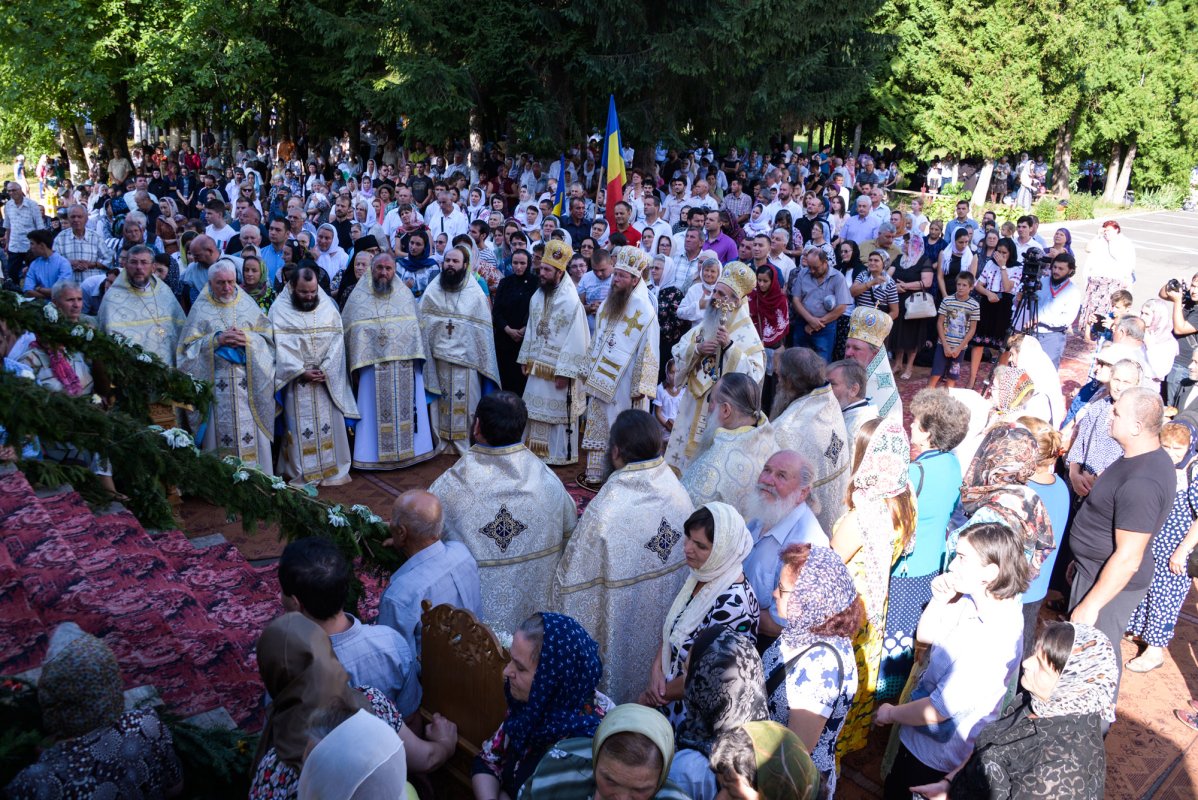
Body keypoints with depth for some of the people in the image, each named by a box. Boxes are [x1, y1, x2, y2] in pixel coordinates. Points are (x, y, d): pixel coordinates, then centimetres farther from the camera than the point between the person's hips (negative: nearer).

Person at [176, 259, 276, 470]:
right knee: (221, 433, -2)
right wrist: (216, 339, -14)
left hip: (249, 383, 1)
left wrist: (248, 339, -11)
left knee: (251, 430, 0)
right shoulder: (201, 309, 3)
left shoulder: (248, 304, 8)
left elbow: (269, 337, 7)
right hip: (216, 384, -1)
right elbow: (188, 346, -1)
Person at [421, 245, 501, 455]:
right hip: (439, 357, 2)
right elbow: (422, 322, 5)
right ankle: (444, 443, 16)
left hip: (466, 357, -1)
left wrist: (485, 362, 0)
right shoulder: (432, 290, 4)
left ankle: (467, 447, 8)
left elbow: (483, 327, 1)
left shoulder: (475, 292, 0)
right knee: (443, 401, 7)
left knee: (466, 403, 0)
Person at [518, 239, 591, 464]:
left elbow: (575, 340, -18)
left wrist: (565, 372, -19)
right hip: (537, 365, 7)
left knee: (559, 411, 6)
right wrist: (525, 358, 11)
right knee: (537, 409, 15)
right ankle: (537, 450, 29)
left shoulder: (571, 301, -18)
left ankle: (560, 454, 20)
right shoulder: (537, 296, 4)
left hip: (559, 368, -7)